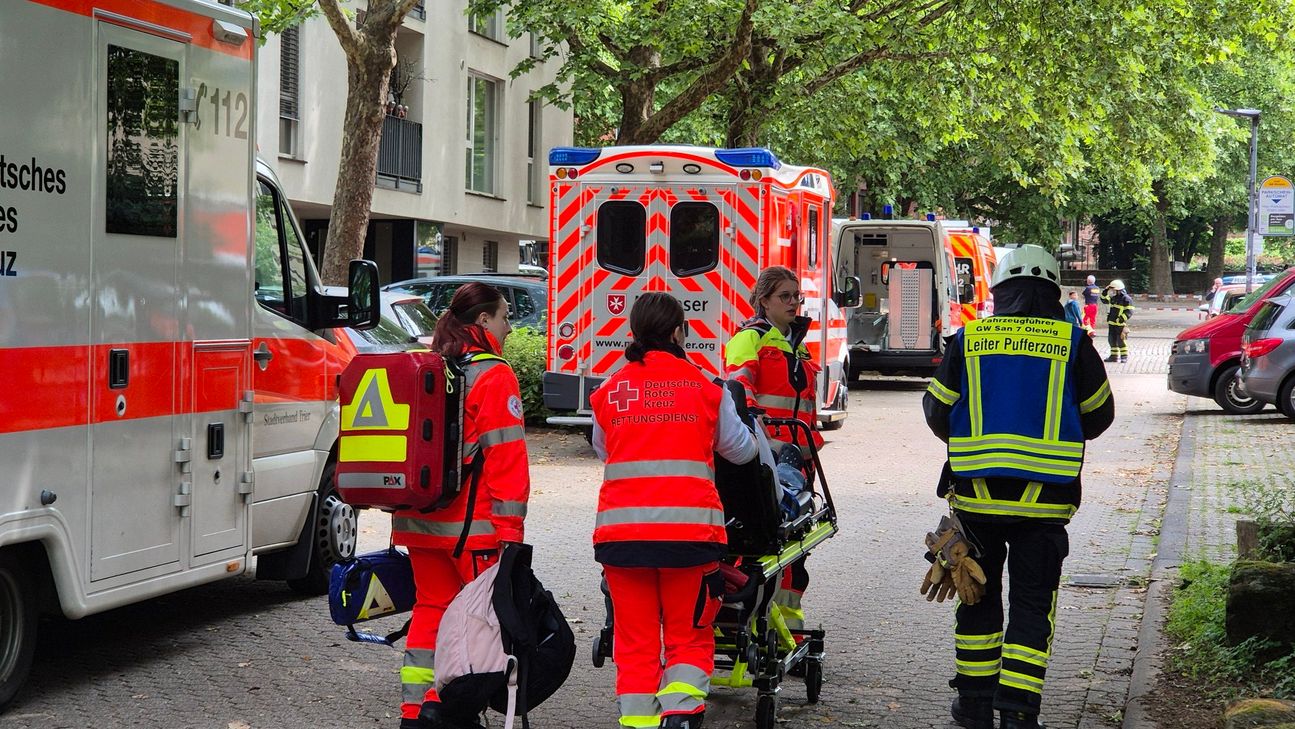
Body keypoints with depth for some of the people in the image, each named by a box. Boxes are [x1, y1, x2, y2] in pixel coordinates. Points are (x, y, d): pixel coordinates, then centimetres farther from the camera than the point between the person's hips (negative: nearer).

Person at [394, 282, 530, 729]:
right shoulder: (493, 375, -10)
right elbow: (505, 454, -15)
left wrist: (402, 507, 24)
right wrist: (510, 527, -14)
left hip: (418, 519, 7)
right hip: (471, 523, -7)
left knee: (430, 606, 15)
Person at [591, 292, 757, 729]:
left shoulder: (610, 391, 7)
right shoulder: (705, 388, 3)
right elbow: (739, 449, 15)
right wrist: (755, 436, 37)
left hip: (620, 528, 2)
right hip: (689, 527, -1)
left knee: (635, 639, 11)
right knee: (689, 635, 10)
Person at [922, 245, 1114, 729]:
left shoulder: (967, 339, 3)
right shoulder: (1073, 342, 0)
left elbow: (937, 412, 9)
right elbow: (1099, 414, 11)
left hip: (975, 494, 1)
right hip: (1044, 500, -1)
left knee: (978, 598, 15)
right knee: (1032, 604, 6)